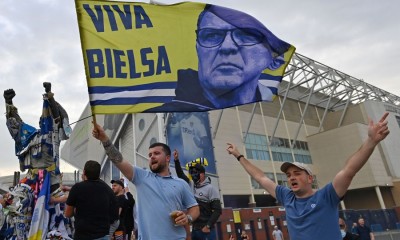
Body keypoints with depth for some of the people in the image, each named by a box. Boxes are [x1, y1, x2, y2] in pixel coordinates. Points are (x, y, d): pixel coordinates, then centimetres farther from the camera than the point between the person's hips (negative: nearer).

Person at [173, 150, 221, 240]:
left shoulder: (211, 189, -7)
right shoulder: (191, 185, 11)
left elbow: (217, 210, -11)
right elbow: (181, 175, 14)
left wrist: (208, 226, -17)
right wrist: (176, 160, 4)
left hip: (206, 230, -6)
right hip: (195, 229, 6)